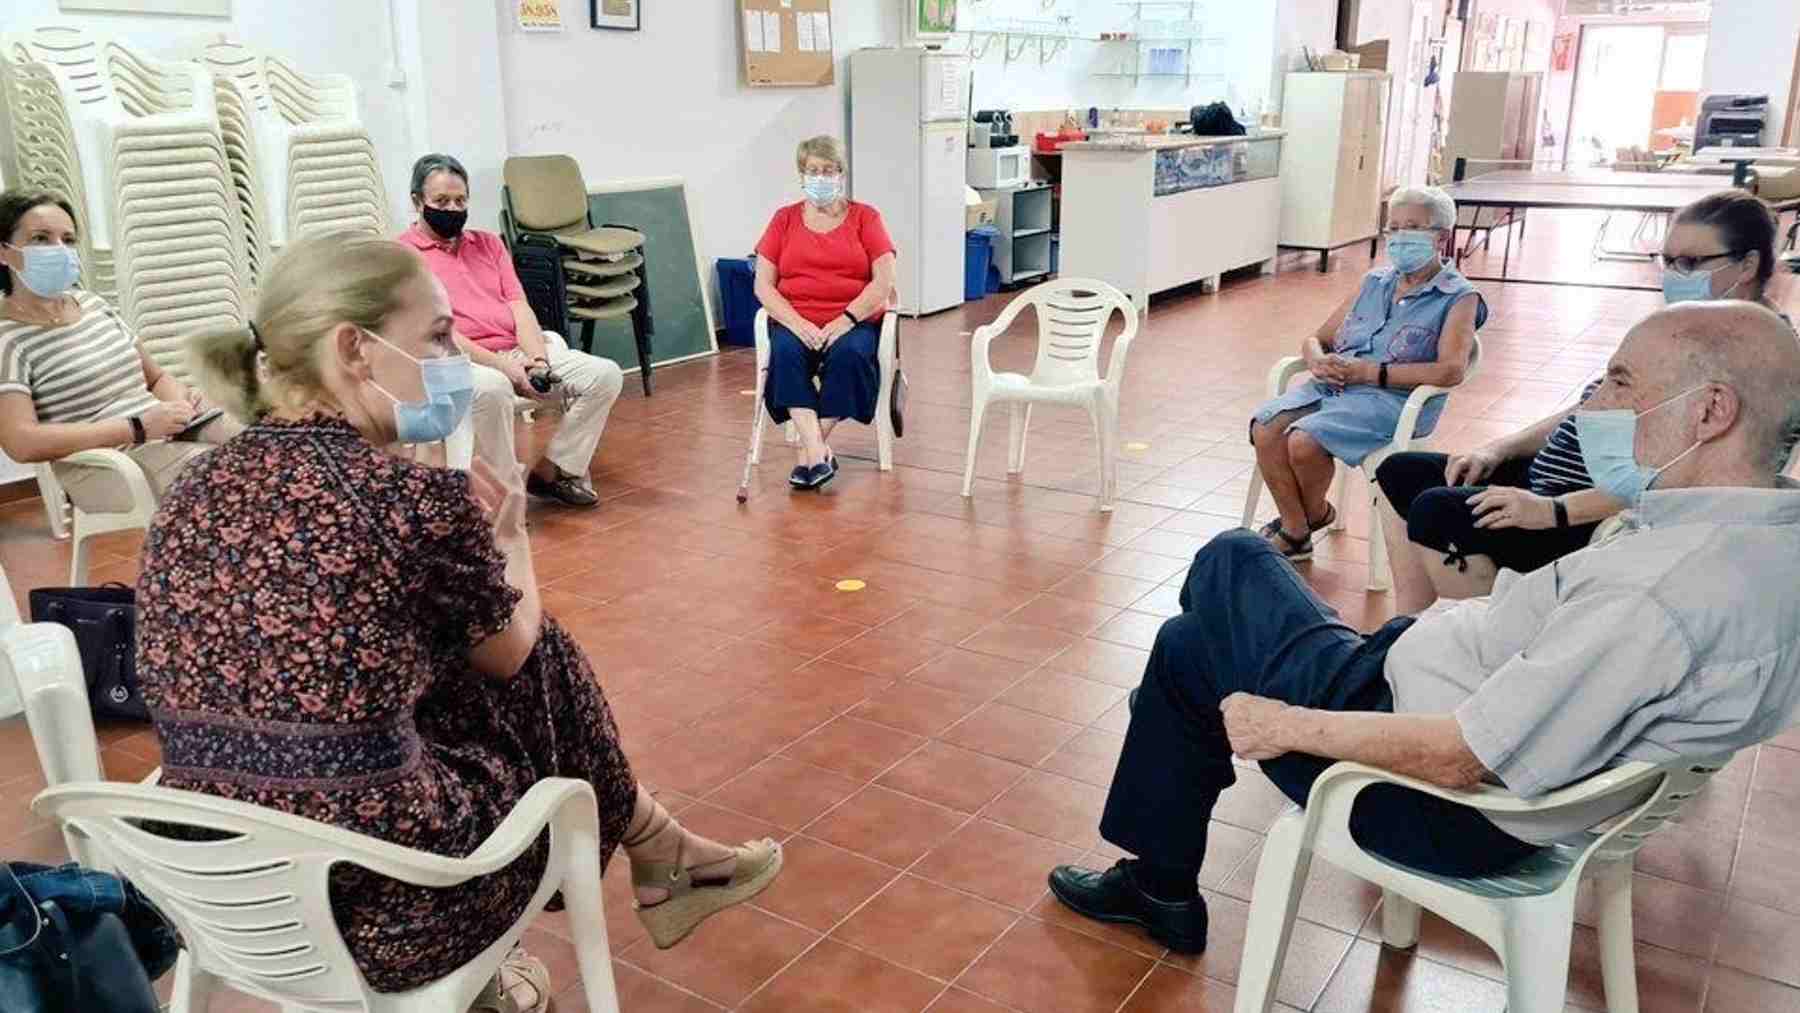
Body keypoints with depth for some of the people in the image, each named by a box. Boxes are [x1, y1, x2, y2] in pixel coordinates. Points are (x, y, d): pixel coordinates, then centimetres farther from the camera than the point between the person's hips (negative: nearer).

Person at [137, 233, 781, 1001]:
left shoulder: (195, 492, 2)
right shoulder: (419, 499, -17)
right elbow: (511, 647, 3)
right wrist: (509, 534, 22)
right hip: (379, 917, -6)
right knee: (545, 663, 16)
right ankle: (658, 859, 40)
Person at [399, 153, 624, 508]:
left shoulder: (488, 243, 20)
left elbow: (519, 307, 10)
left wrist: (537, 358, -10)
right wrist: (500, 364, -19)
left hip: (518, 352, 6)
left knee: (605, 374, -11)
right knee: (492, 389, -41)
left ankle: (551, 471, -3)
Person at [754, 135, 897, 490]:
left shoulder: (865, 217, 8)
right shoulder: (784, 219, 12)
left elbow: (884, 281, -2)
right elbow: (763, 284, 5)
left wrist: (845, 320, -16)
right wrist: (797, 323, -13)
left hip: (854, 321, -1)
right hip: (795, 321, 1)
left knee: (848, 354, -34)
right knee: (786, 353, -32)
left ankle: (808, 452, -24)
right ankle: (819, 454, -39)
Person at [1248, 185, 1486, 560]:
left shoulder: (1458, 297, 1)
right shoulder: (1375, 282, 19)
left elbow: (1451, 371, -14)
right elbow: (1317, 337, 21)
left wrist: (1369, 372, -18)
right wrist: (1318, 360, -6)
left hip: (1394, 397, -6)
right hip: (1334, 385, 6)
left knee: (1304, 440, -29)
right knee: (1265, 429, -21)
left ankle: (1314, 513, 4)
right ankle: (1295, 532, -5)